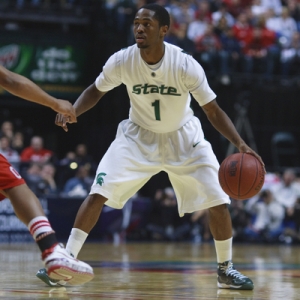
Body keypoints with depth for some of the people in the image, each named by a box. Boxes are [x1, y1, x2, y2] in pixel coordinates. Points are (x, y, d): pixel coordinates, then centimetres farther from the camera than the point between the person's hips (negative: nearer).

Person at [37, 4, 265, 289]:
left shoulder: (185, 64, -26)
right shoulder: (121, 61, -21)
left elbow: (213, 110, -18)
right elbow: (96, 90, 0)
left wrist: (240, 143, -32)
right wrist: (73, 111, -20)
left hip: (183, 137, 0)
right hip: (138, 136, 1)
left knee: (218, 202, -8)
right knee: (98, 194, -15)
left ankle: (225, 270, 13)